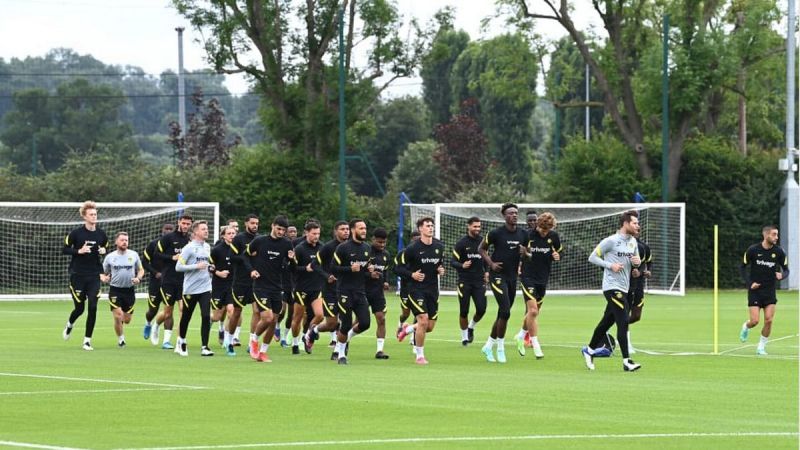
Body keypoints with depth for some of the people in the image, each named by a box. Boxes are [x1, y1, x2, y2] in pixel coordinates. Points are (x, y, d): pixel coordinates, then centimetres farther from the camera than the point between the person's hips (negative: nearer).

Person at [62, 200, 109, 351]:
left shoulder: (101, 234, 2)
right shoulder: (76, 233, -8)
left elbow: (106, 248, 17)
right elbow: (64, 249, -4)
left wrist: (104, 251, -6)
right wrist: (79, 251, -19)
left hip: (93, 276, 2)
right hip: (77, 275, -2)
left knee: (92, 307, -9)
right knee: (79, 308, 3)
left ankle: (87, 340, 0)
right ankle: (70, 324, 39)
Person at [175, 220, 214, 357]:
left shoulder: (207, 247, 11)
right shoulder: (189, 248, -10)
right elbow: (178, 267, -14)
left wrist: (209, 268, 6)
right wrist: (197, 266, -20)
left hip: (205, 288, 4)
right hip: (190, 288, -4)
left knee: (206, 317, -9)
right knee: (186, 317, 10)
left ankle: (204, 347, -7)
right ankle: (181, 340, 34)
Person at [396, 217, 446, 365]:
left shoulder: (439, 247, 6)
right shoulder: (412, 248, -10)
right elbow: (400, 267, -5)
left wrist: (441, 270, 1)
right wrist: (412, 274, -21)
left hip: (433, 290, 5)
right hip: (417, 289, -5)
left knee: (430, 326, 4)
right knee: (423, 320, -17)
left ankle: (408, 329, 37)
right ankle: (420, 356, -2)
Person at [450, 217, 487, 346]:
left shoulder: (482, 241, 7)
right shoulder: (461, 243, -6)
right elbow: (453, 262, -9)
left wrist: (486, 271, 13)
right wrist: (462, 265, -29)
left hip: (479, 281, 3)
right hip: (465, 281, -3)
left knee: (481, 309, -9)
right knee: (464, 311, 0)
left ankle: (471, 327, 20)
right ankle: (464, 337, 16)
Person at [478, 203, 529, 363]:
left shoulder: (522, 234, 6)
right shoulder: (496, 233, -9)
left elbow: (527, 254, 18)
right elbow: (481, 249, 2)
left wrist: (524, 252, -6)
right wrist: (491, 263, -10)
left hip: (512, 277, 6)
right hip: (498, 276, -6)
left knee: (503, 314, 10)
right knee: (505, 311, -16)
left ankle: (488, 346, 24)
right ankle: (500, 347, -4)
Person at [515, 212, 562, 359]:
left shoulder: (554, 237, -2)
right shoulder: (527, 235, -13)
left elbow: (559, 252, 13)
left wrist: (557, 256, -9)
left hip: (543, 279, 5)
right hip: (528, 277, -5)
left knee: (534, 311, 14)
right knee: (533, 310, -16)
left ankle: (521, 336, 37)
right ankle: (535, 345, -10)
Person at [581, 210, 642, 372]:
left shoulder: (633, 242, 12)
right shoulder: (611, 241, -11)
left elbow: (635, 261, 24)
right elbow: (592, 257, -7)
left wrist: (638, 262, 0)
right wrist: (611, 265, -18)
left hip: (623, 288, 8)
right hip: (612, 287, -8)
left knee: (607, 321, 15)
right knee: (623, 322, -14)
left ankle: (589, 350, 32)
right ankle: (626, 361, -15)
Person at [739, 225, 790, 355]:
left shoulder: (779, 252, -4)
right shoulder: (753, 250, -9)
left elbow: (786, 270, 5)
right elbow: (743, 267, 2)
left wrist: (782, 275, -19)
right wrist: (749, 283, -10)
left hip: (770, 291, 2)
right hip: (755, 291, -2)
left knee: (768, 320, -8)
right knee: (754, 321, -7)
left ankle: (761, 347, 10)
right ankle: (746, 327, 29)